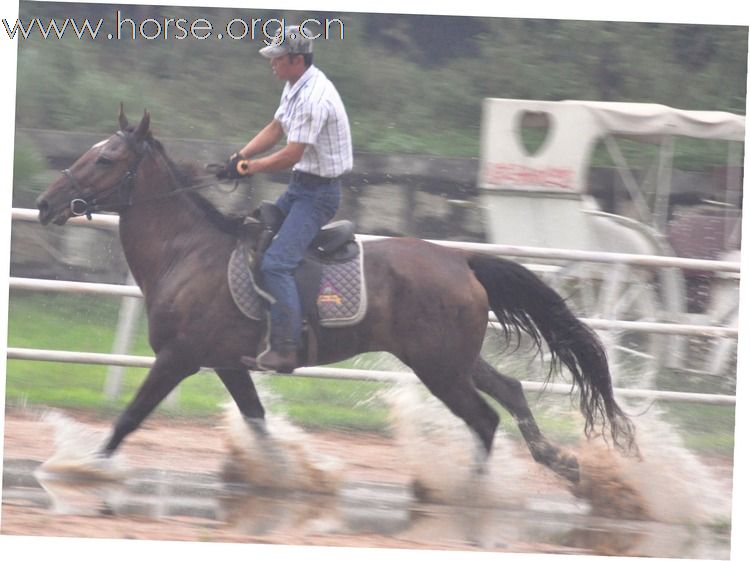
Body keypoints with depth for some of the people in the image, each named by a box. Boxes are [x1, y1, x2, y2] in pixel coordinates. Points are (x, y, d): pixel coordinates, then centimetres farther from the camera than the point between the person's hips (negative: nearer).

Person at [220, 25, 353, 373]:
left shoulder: (314, 97, -24)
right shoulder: (295, 86, 8)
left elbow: (292, 155, -25)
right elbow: (275, 129, 16)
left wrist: (252, 168, -13)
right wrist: (241, 156, 2)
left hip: (318, 193, -11)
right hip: (300, 187, 11)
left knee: (276, 263, -21)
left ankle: (284, 350, -23)